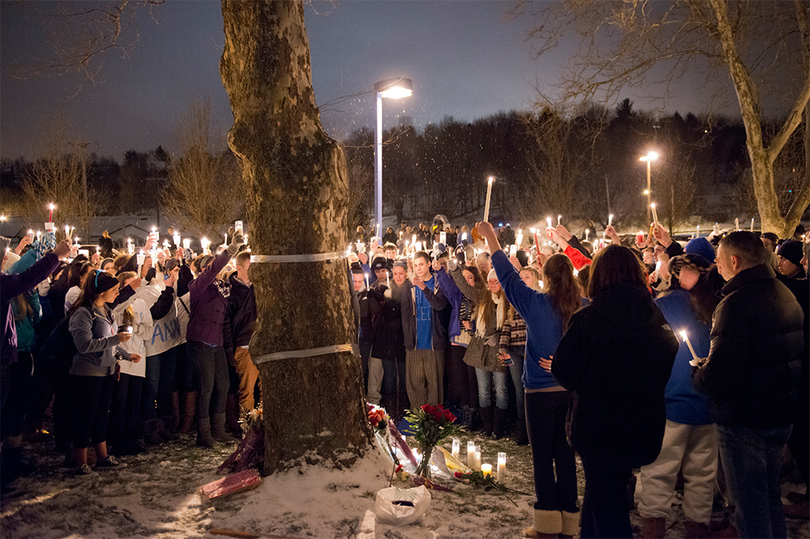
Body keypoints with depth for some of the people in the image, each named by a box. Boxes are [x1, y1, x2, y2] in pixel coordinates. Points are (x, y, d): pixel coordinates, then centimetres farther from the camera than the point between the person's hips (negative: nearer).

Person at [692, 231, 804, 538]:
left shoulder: (736, 303, -24)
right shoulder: (785, 295, 6)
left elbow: (719, 375, -30)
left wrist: (696, 375, -9)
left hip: (744, 423, -9)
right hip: (781, 415, 9)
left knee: (751, 508, 4)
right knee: (770, 498, 24)